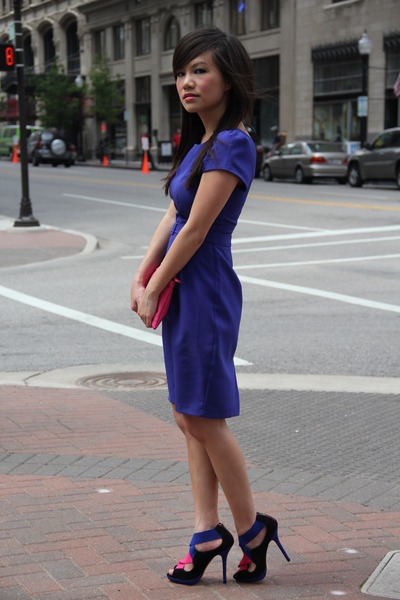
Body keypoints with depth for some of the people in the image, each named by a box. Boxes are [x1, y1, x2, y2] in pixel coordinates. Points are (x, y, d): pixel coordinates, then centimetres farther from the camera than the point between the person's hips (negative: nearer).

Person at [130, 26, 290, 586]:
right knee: (190, 416, 11)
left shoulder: (232, 145, -17)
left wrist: (154, 288, -9)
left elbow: (195, 230, -18)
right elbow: (172, 216, 11)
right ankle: (208, 533, 19)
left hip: (204, 289, -9)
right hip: (183, 289, 9)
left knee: (205, 417, 1)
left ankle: (252, 528, 16)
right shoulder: (201, 143, 12)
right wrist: (141, 278, 2)